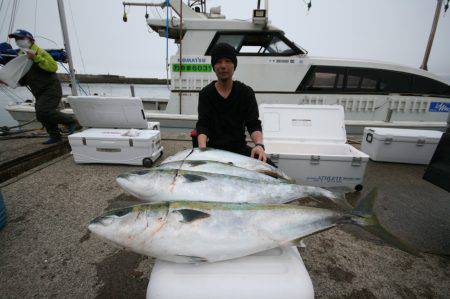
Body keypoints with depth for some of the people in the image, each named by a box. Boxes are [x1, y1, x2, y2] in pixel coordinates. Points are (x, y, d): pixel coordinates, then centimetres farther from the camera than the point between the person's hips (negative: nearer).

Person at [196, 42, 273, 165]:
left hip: (240, 148, 1)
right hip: (214, 148, 0)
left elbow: (254, 124, -5)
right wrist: (202, 148, -27)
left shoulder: (246, 92, 4)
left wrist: (259, 144, -26)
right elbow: (202, 124, -6)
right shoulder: (205, 93, 4)